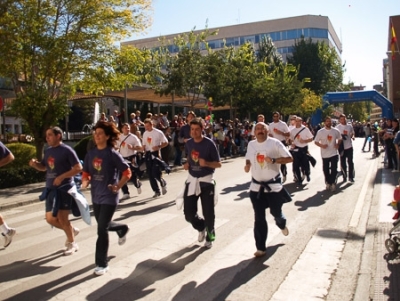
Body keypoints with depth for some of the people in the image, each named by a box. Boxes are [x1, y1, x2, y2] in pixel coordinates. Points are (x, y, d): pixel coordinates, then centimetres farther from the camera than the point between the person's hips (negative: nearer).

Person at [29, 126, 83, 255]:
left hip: (64, 188, -8)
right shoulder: (48, 151, 10)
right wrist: (35, 164, 0)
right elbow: (43, 167, 23)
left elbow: (78, 168, -16)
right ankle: (72, 230, 32)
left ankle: (72, 244, 15)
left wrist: (62, 177, -21)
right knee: (50, 218, 9)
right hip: (51, 189, 8)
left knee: (62, 218, -3)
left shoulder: (67, 150, -12)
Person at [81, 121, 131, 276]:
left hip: (109, 196, -6)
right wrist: (85, 182, -9)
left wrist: (118, 186, -18)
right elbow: (86, 173, 11)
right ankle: (122, 229, 54)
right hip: (96, 195, 7)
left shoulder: (112, 154, -13)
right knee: (103, 225, 21)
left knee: (102, 229, -7)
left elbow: (127, 172, -9)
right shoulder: (90, 154, 4)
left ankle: (102, 264, 7)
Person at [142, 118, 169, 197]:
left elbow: (166, 142, -4)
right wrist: (144, 152, 1)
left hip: (156, 153, -5)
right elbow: (144, 145, 16)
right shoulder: (145, 133, 10)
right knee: (150, 174, 5)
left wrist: (158, 147, -19)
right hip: (148, 154, 6)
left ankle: (163, 183, 17)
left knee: (155, 173, -15)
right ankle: (156, 191, 17)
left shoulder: (158, 132, -7)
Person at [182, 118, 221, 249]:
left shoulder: (209, 143, -14)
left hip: (206, 180, -4)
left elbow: (218, 164, -11)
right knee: (189, 213, 4)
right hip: (192, 180, 4)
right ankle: (201, 227, 37)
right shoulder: (188, 143, 1)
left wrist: (206, 163, -30)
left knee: (208, 213, 4)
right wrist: (186, 164, 0)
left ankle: (210, 237, 29)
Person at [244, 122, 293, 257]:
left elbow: (289, 158, -10)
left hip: (273, 185, -3)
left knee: (276, 212, 12)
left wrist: (274, 160, -24)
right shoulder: (251, 144, 3)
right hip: (256, 186, 3)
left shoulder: (275, 143, -11)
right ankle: (261, 248, 10)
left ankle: (282, 224, 51)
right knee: (259, 218, 2)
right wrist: (247, 165, -4)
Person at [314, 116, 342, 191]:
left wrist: (338, 144, -5)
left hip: (334, 153, 0)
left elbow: (340, 139, 15)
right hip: (325, 154, 0)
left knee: (334, 169, -6)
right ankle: (328, 182, 26)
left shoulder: (336, 131, 0)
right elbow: (316, 141, -3)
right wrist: (321, 145, -21)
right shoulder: (320, 132, -6)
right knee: (326, 170, 10)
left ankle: (332, 182, 7)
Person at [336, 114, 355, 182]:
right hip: (342, 147, -1)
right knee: (343, 163, 6)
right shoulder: (337, 127, -5)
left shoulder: (350, 126, 3)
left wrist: (352, 136, -7)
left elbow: (352, 133, 15)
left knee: (350, 162, 4)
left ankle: (351, 177, 12)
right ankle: (344, 176, 19)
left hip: (349, 146, 2)